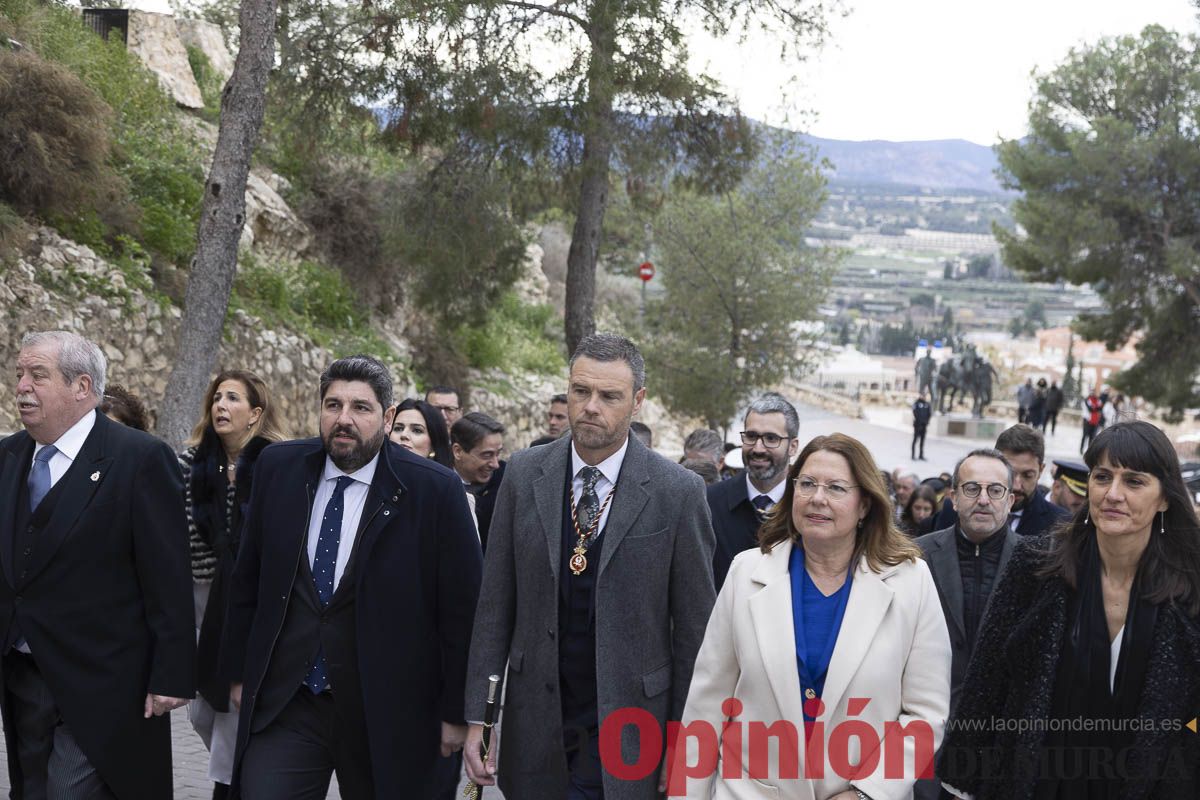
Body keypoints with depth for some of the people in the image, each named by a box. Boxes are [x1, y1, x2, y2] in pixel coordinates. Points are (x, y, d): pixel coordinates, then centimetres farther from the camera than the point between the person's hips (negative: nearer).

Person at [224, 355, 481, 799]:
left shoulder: (434, 490, -10)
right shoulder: (279, 468, 1)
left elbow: (462, 608, -6)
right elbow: (248, 578, 11)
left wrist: (456, 711, -4)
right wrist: (241, 671, 13)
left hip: (386, 713, -2)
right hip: (283, 705, 3)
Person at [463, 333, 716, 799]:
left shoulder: (678, 492, -8)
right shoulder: (525, 474, 0)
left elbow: (693, 628, -4)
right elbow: (495, 604, 3)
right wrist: (478, 717, -1)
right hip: (535, 734, 2)